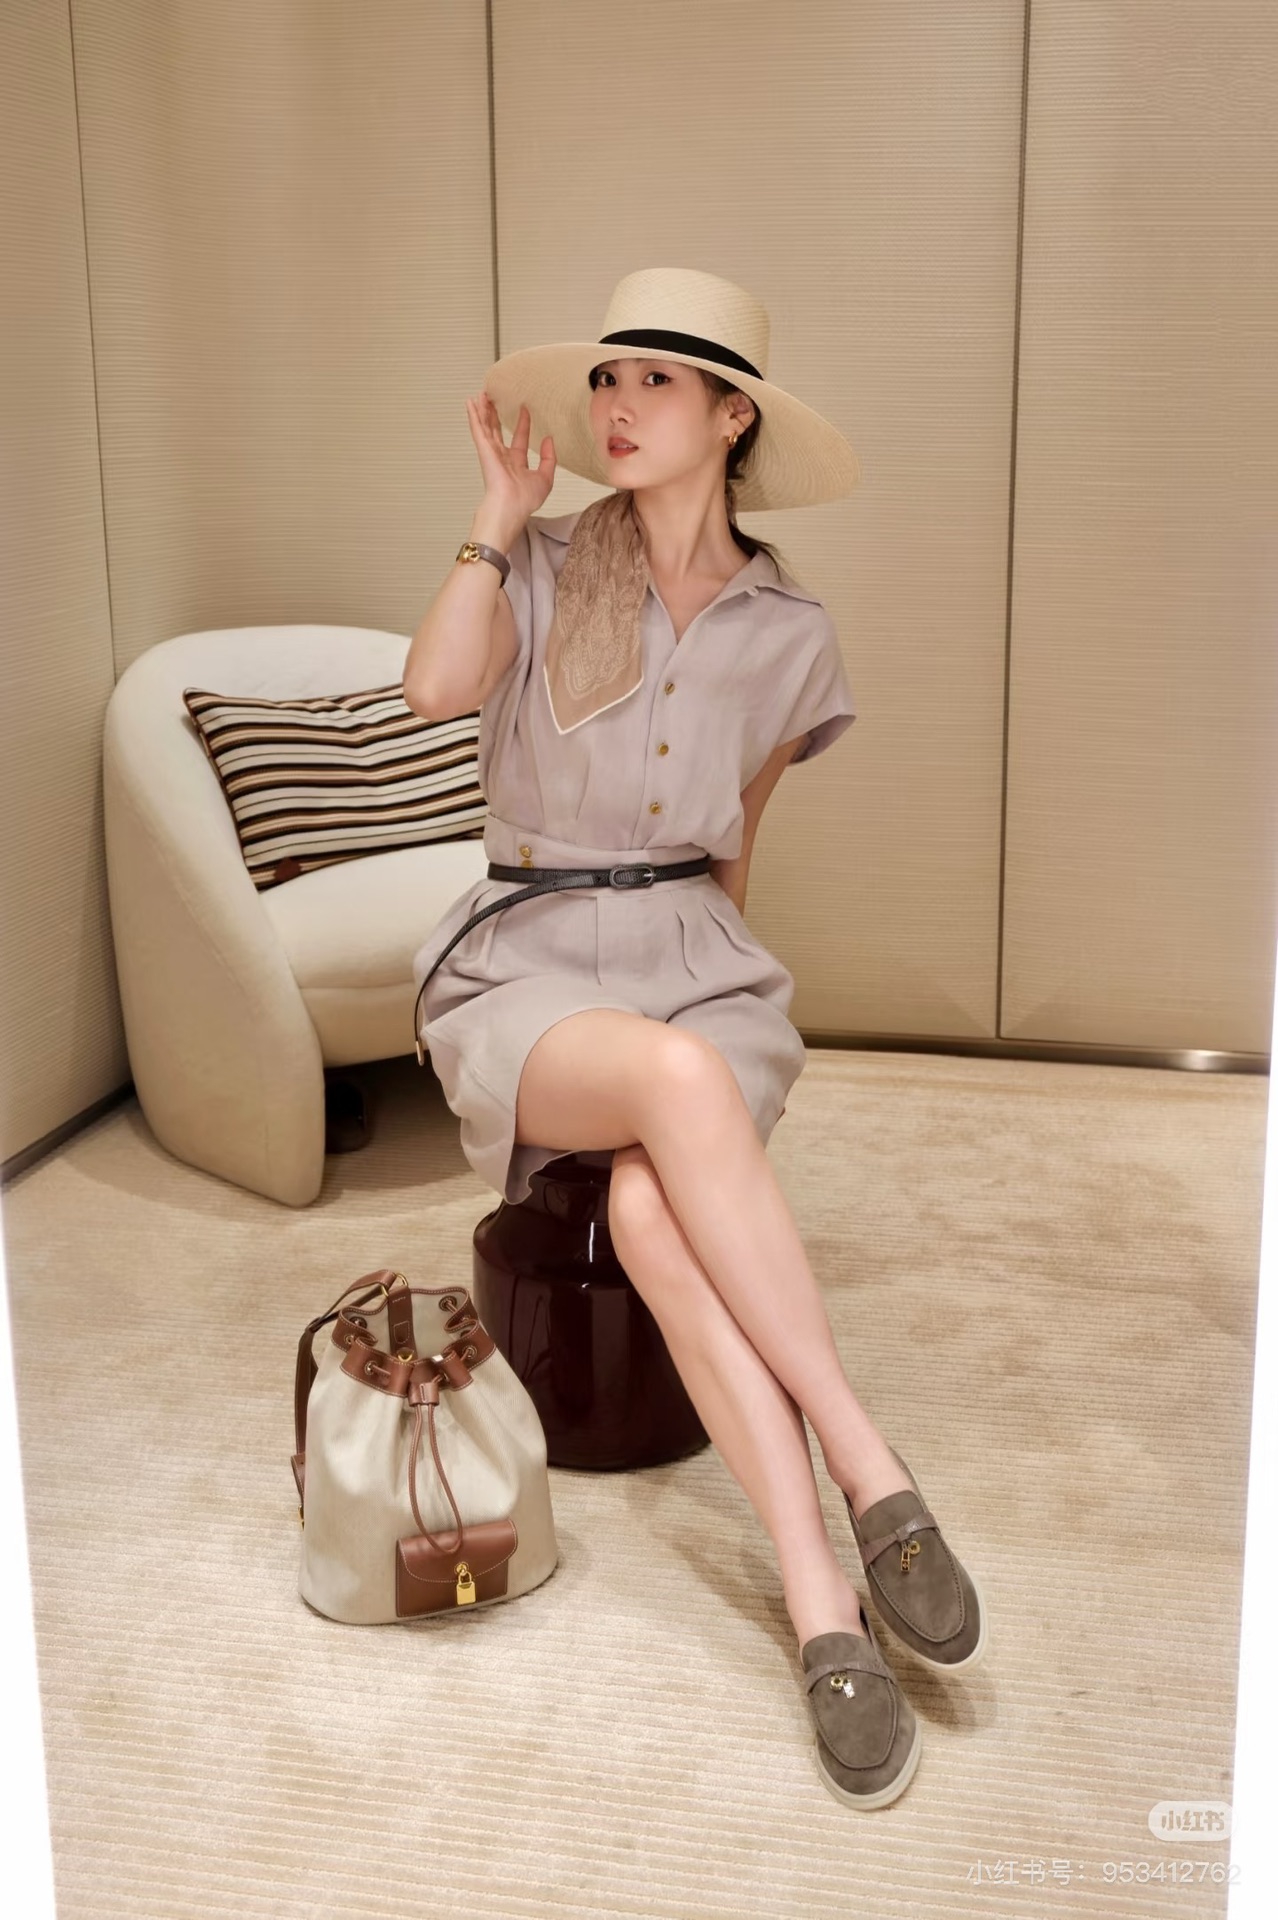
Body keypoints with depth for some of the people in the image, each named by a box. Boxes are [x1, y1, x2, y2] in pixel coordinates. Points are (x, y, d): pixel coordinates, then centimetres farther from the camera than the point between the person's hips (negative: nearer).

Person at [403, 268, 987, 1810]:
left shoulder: (789, 636, 9)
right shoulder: (542, 568, 6)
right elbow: (435, 689, -14)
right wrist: (502, 509, -4)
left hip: (699, 961, 1)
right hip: (525, 966, -1)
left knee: (653, 1209, -34)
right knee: (680, 1083, -37)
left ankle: (818, 1599, -31)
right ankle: (869, 1476, -33)